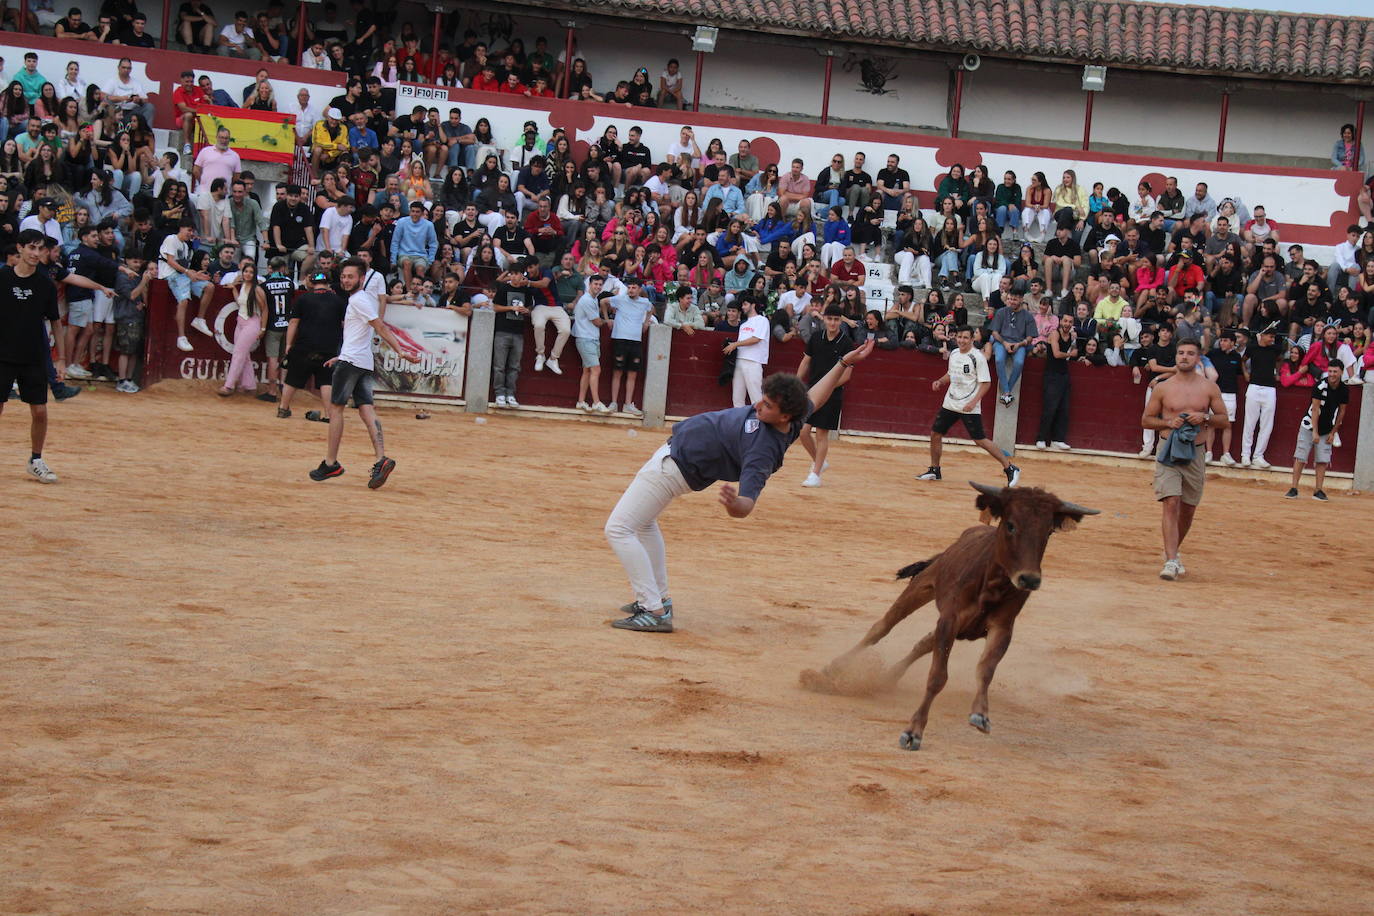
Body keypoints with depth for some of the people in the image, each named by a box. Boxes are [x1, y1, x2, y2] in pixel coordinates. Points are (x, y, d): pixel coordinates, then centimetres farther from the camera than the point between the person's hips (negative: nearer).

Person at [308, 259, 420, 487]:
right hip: (364, 363, 9)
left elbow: (380, 327, -17)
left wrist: (400, 351, -25)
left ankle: (331, 463, 4)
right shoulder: (365, 298, 19)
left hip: (351, 362, -9)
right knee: (367, 410, -2)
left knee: (335, 408, 0)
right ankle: (381, 460, -17)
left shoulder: (358, 300, -10)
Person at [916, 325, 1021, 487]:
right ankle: (934, 471, 24)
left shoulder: (977, 357, -13)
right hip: (950, 404, 7)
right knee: (935, 433, 8)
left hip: (969, 407, -7)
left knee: (980, 440, -10)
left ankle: (1010, 469, -2)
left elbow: (986, 383, -15)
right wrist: (940, 381, 5)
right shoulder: (953, 354, 8)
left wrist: (973, 402, -24)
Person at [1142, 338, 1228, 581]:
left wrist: (1204, 417, -12)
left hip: (1195, 452, 2)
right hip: (1168, 450, -2)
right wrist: (1168, 422, -11)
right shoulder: (1163, 388, 2)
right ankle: (1171, 561, -19)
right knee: (1171, 503, -15)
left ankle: (1172, 551, 33)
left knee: (1188, 509, 11)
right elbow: (1146, 420, 7)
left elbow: (1225, 421, 8)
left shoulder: (1209, 387, 5)